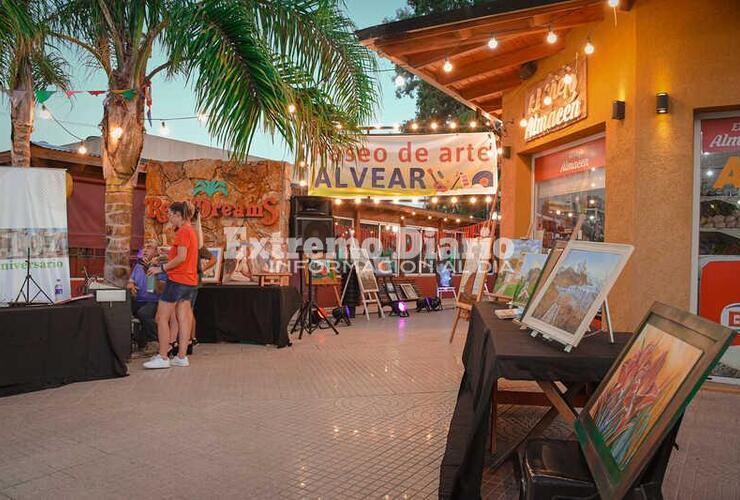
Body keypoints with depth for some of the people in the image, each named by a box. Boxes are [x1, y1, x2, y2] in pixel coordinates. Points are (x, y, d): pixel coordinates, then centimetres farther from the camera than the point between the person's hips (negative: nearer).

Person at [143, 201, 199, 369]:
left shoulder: (183, 231, -13)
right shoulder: (191, 231, 16)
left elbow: (181, 257, -20)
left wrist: (161, 268, -13)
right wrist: (165, 263, 15)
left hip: (177, 280, -9)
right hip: (190, 281, 9)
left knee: (161, 318, -2)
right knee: (183, 319, 9)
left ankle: (163, 357, -1)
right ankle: (182, 357, 13)